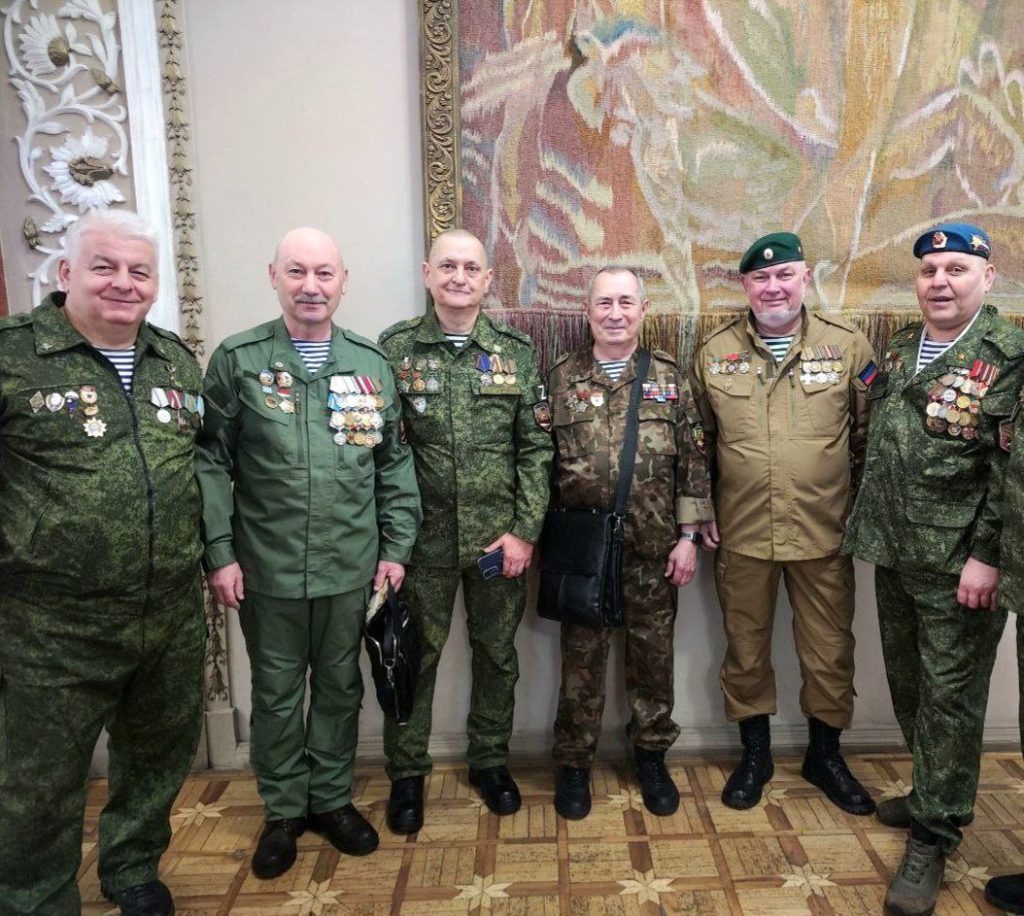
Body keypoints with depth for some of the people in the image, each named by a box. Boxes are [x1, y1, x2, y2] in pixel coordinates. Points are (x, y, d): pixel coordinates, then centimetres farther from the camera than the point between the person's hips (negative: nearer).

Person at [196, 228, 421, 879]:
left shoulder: (371, 363, 3)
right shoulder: (237, 360, -4)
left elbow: (395, 463, 5)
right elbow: (211, 462, -4)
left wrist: (396, 547, 2)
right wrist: (219, 553, -8)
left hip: (351, 568, 2)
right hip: (267, 569, -1)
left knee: (340, 686, 16)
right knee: (276, 693, 14)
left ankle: (332, 798, 37)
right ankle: (283, 810, 35)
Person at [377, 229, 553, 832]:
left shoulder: (517, 352, 1)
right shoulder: (394, 349, -2)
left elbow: (535, 448, 0)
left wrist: (526, 530, -6)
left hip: (501, 537, 2)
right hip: (423, 536, -1)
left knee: (497, 652, 15)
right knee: (415, 655, 10)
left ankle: (490, 759, 37)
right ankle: (407, 772, 31)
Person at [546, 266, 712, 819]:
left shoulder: (669, 377, 3)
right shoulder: (561, 378, 1)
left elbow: (693, 461, 3)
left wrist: (688, 535, -2)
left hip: (655, 546, 1)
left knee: (653, 652, 13)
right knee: (582, 657, 9)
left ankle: (651, 754, 33)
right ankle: (574, 762, 26)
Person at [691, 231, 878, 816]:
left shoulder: (848, 346, -2)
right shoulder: (714, 352, 1)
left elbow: (869, 436, 4)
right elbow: (698, 440, 8)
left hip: (825, 533, 0)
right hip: (741, 534, 1)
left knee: (830, 651, 12)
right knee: (745, 648, 13)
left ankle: (826, 755, 35)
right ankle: (755, 755, 33)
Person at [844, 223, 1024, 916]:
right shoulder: (899, 350, 10)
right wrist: (868, 530, 13)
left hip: (960, 564, -6)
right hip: (893, 554, 6)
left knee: (950, 695, 3)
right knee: (907, 685, 17)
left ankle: (933, 837, 17)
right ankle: (933, 794, 38)